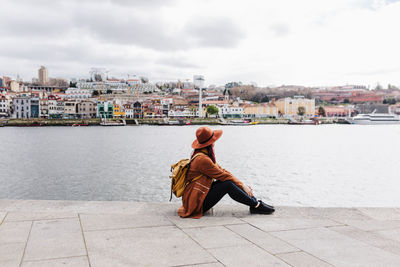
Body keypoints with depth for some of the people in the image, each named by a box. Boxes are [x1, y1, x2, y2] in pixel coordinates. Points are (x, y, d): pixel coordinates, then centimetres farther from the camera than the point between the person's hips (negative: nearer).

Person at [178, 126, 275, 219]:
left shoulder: (205, 155, 10)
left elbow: (221, 170, 10)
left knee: (230, 179, 1)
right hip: (196, 203, -10)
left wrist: (241, 184, 3)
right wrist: (242, 185, -9)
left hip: (200, 195, 10)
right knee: (228, 185, -22)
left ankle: (254, 201, 2)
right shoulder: (202, 159, -22)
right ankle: (256, 205, -10)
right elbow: (222, 175, -18)